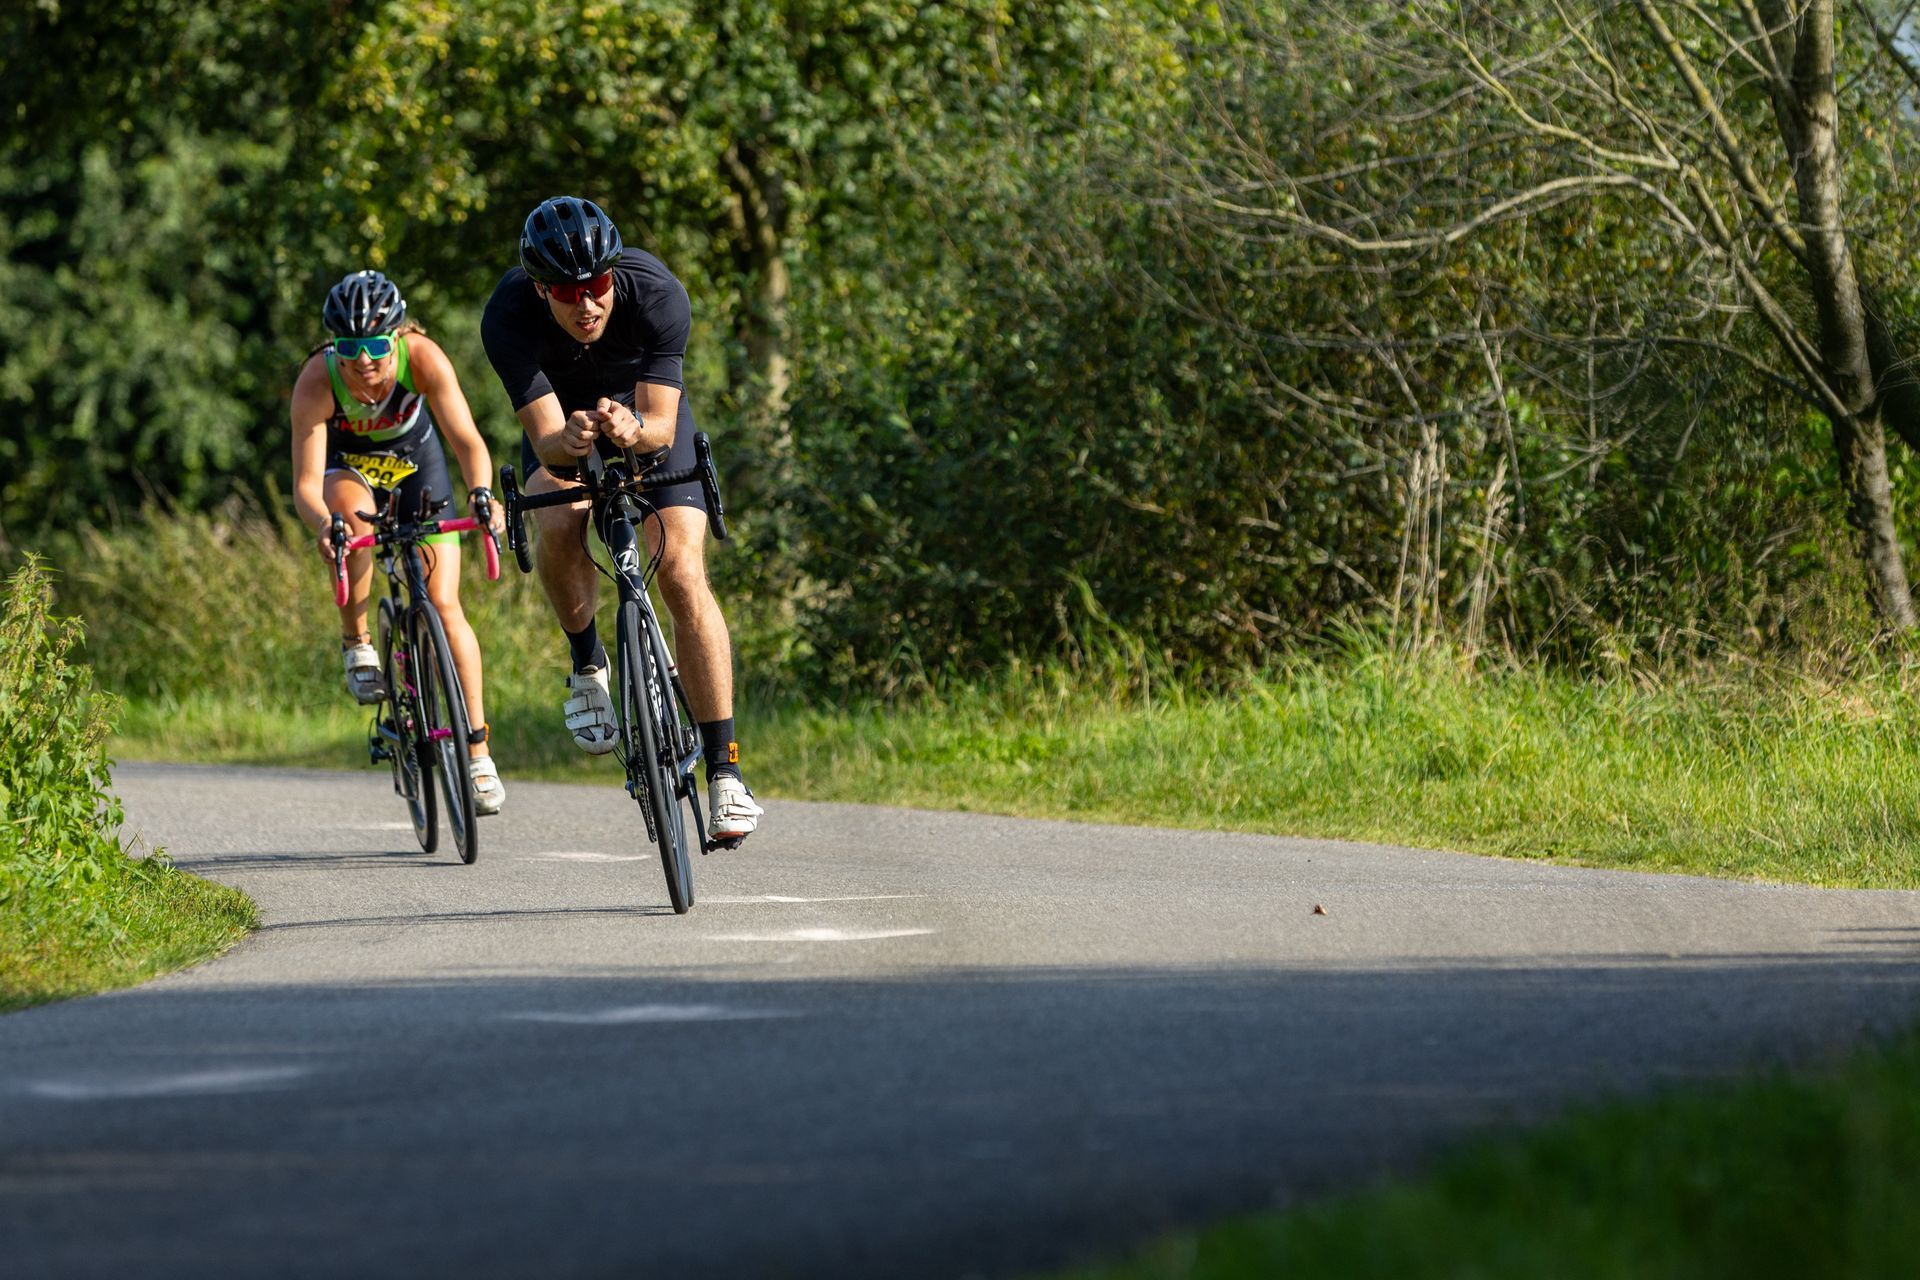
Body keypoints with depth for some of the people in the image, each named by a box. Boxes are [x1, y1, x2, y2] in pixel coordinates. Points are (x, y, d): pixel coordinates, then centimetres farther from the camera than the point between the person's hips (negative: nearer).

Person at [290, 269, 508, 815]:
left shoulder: (422, 357, -34)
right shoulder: (317, 380, -34)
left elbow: (467, 440, -37)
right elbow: (306, 484, -35)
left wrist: (481, 492, -57)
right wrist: (325, 524, -56)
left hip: (414, 459, 1)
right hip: (347, 464, -1)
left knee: (444, 605, -8)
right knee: (353, 515, -37)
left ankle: (478, 750, -1)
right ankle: (356, 645, -15)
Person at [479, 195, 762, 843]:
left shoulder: (657, 294, -33)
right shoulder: (509, 317, -33)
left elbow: (662, 425, -30)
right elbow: (547, 442, -33)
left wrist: (632, 428, -53)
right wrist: (569, 439, -56)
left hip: (646, 410, 0)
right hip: (562, 415, 0)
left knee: (683, 573, -17)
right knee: (558, 523, -32)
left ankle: (724, 772, -16)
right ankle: (587, 664, -5)